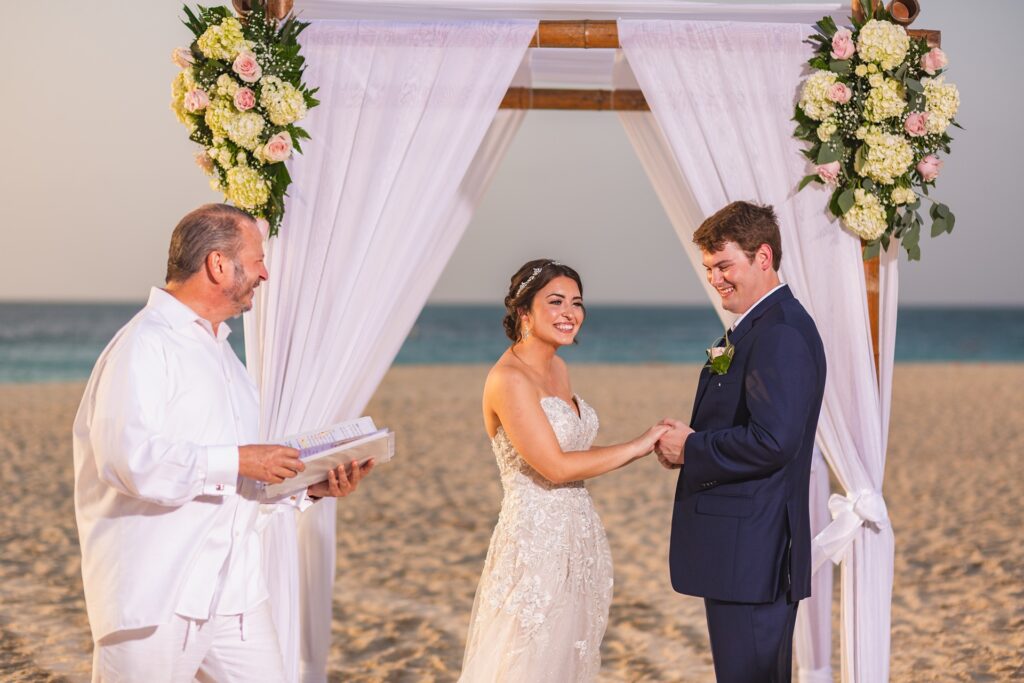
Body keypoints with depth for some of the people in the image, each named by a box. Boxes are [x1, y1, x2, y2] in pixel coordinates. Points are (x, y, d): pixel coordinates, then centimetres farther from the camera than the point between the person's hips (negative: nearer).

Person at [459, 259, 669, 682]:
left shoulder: (557, 368, 11)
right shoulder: (509, 379, -16)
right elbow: (555, 467, -20)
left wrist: (646, 449, 2)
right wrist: (640, 445, -13)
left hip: (578, 542, 9)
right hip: (536, 546, -9)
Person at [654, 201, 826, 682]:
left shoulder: (780, 334, -17)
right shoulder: (755, 328, 17)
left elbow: (773, 441, -27)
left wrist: (691, 450, -14)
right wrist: (689, 441, 1)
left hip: (752, 553, -11)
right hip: (742, 551, 11)